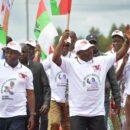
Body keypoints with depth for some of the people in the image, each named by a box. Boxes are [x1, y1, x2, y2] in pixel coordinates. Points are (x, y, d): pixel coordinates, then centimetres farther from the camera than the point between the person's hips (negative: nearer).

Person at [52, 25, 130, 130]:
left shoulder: (102, 61, 6)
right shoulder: (71, 64, -5)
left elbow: (120, 55, 8)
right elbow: (55, 59, -19)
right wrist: (63, 40, -24)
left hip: (98, 112, 4)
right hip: (78, 113, -4)